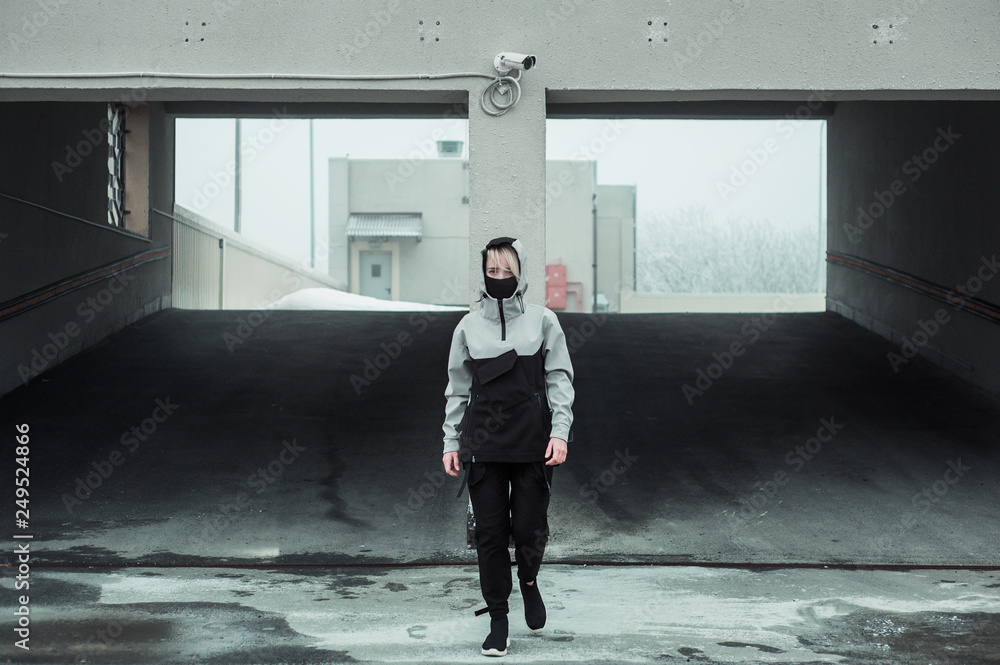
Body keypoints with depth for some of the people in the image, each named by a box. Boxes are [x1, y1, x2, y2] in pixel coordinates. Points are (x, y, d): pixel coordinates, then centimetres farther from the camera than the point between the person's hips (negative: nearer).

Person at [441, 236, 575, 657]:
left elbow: (559, 380, 3)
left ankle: (528, 581, 29)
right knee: (490, 532, 1)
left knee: (530, 527, -3)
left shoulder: (543, 321, 4)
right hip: (483, 444, 1)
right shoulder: (468, 327, 9)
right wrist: (451, 442, 7)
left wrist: (560, 432, -8)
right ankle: (498, 619, 11)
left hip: (533, 443, -1)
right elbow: (457, 388, 13)